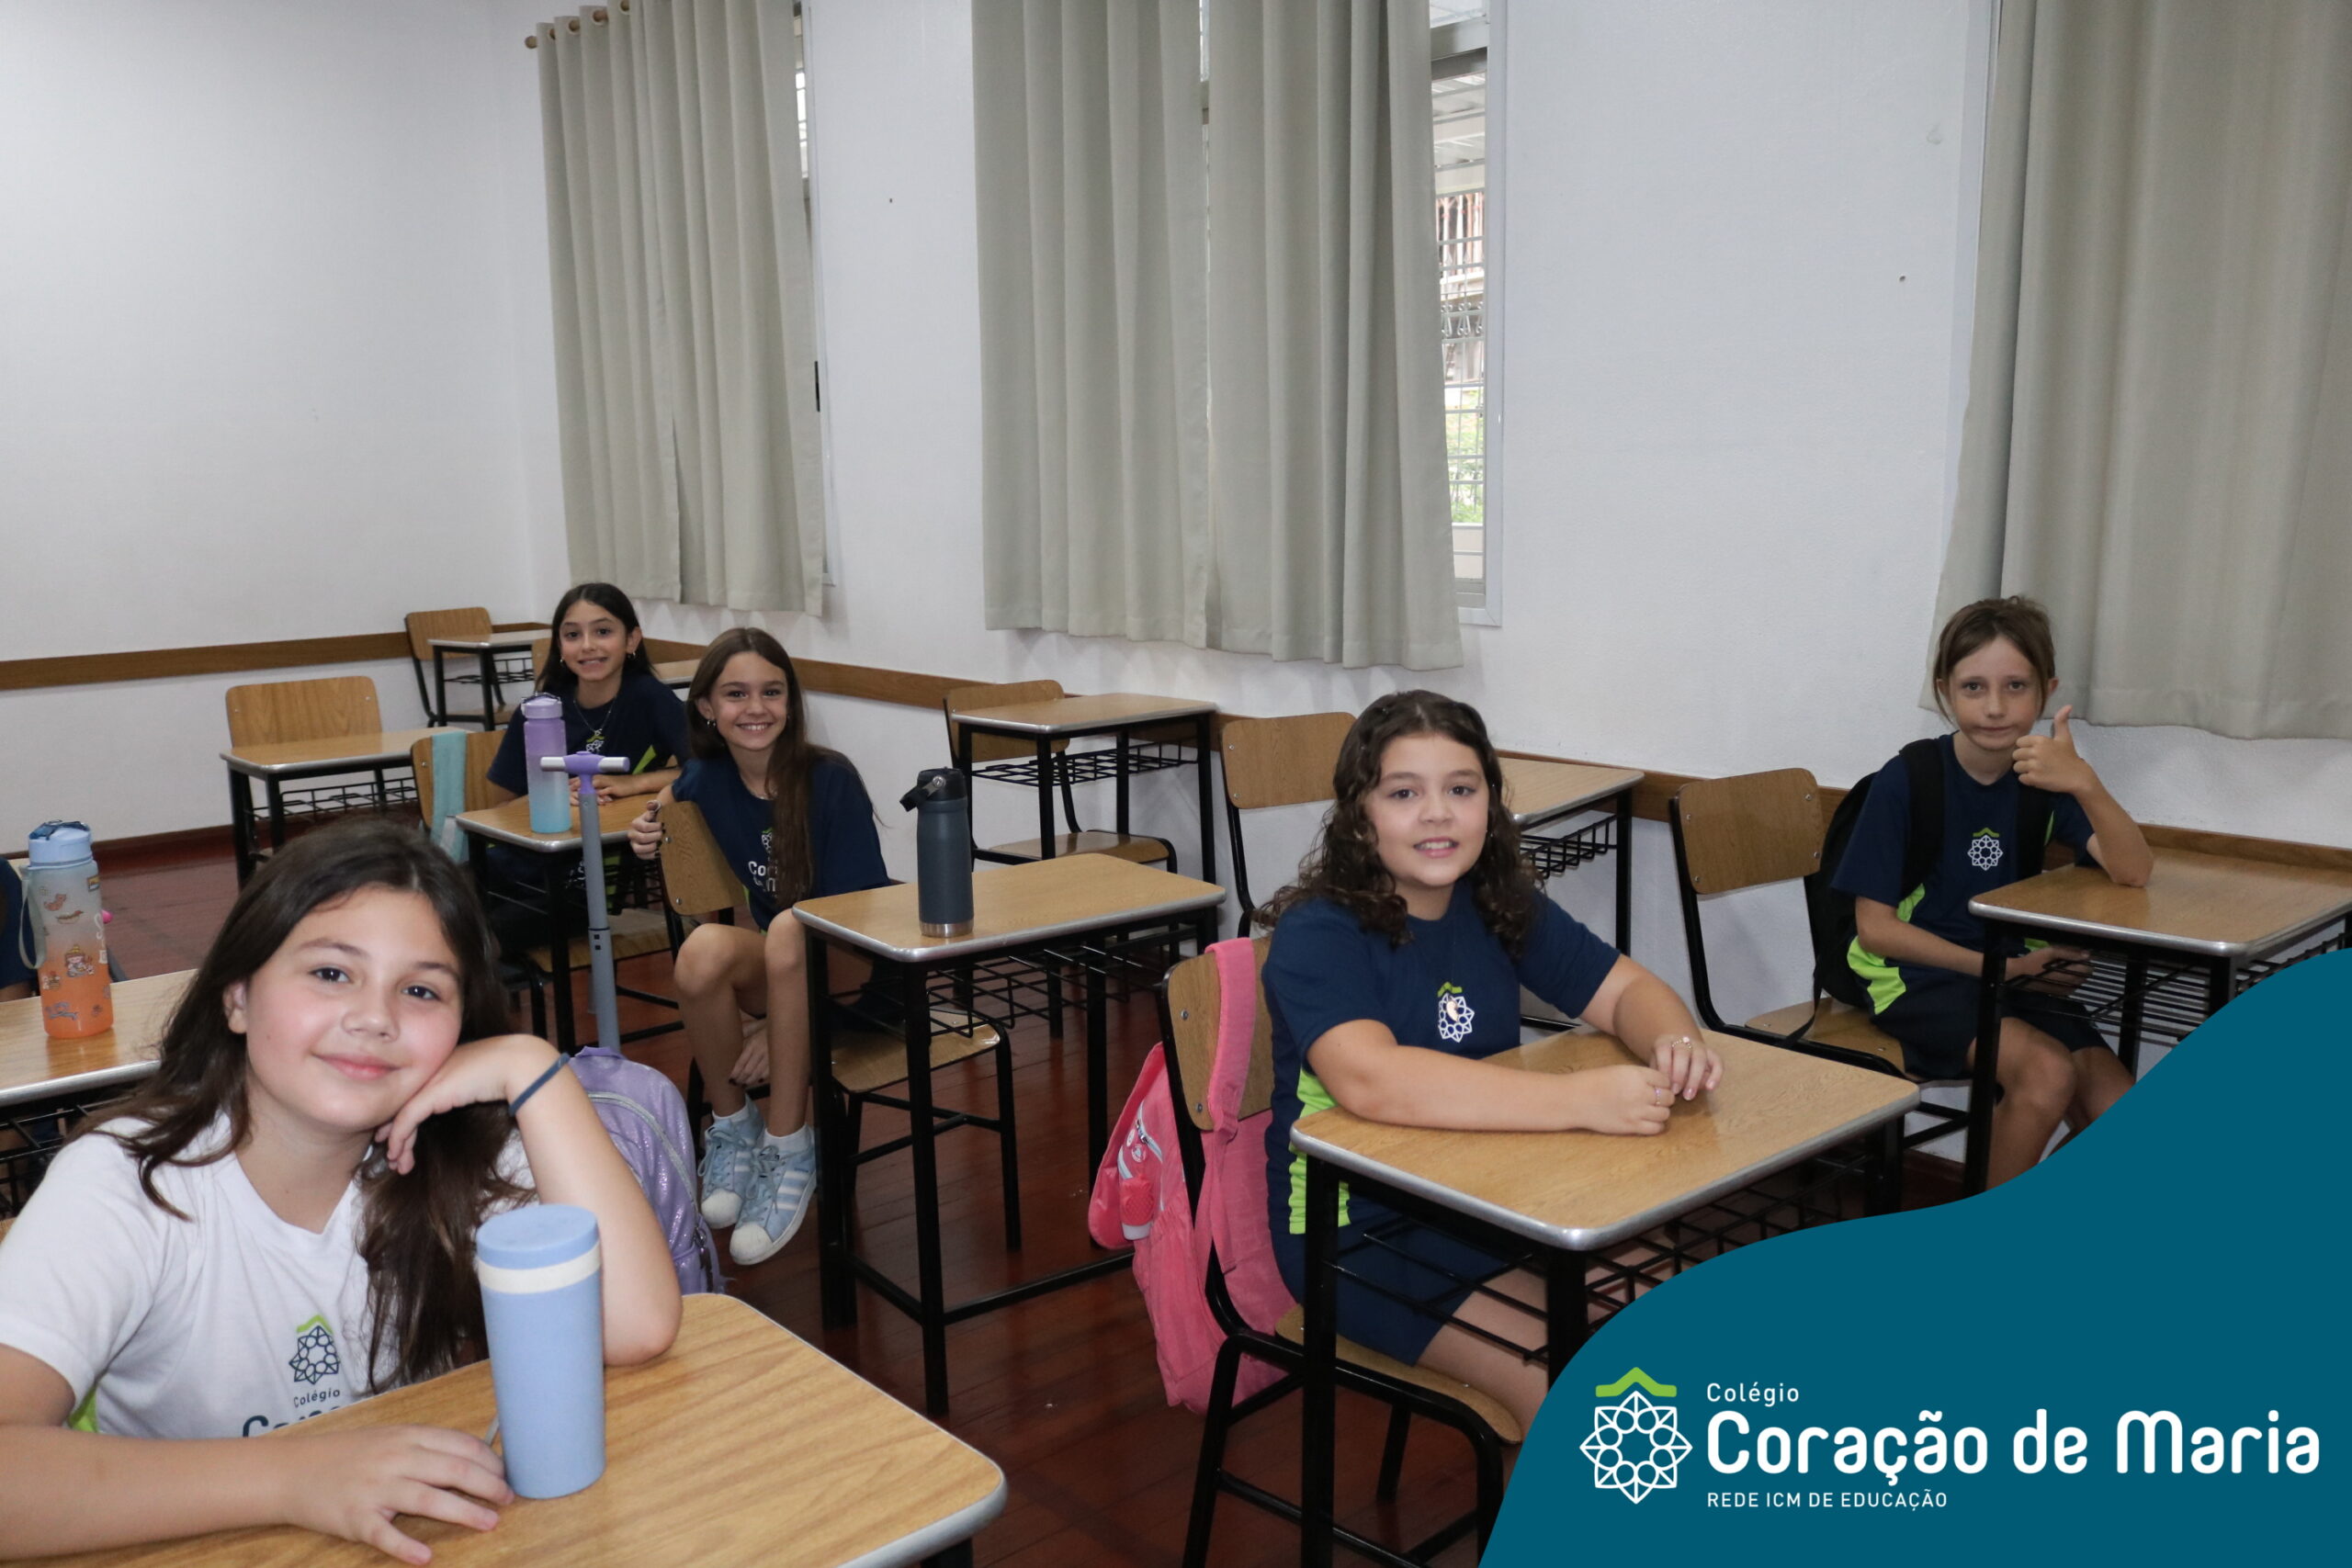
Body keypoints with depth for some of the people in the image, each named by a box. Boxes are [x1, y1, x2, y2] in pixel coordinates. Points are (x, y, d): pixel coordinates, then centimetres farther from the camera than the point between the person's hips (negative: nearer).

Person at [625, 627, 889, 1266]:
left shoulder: (831, 780, -16)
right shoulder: (708, 779, -4)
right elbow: (674, 794, 23)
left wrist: (780, 1028, -23)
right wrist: (653, 829, -3)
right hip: (779, 975, 4)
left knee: (792, 933, -36)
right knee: (703, 950, -28)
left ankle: (789, 1147, -23)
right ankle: (731, 1127, -4)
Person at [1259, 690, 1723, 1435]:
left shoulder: (1500, 908, 0)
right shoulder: (1318, 936, -20)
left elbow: (1628, 989, 4)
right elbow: (1371, 1080, -37)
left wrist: (1674, 1042, -21)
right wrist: (1581, 1100, -43)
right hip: (1356, 1232, -6)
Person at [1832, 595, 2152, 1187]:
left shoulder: (2044, 775, 1)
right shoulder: (1908, 780, -11)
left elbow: (2134, 872, -16)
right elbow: (1875, 928, -10)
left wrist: (2086, 784, -32)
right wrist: (1999, 967, -12)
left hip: (2016, 973, 5)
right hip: (1917, 977, -4)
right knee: (2048, 1071, -27)